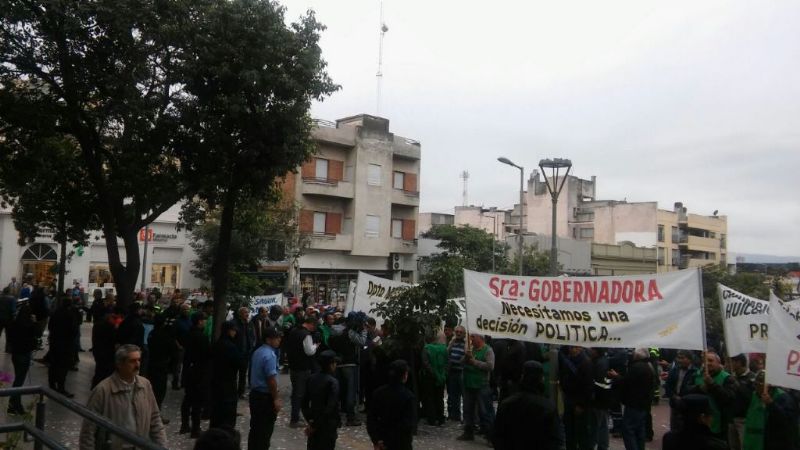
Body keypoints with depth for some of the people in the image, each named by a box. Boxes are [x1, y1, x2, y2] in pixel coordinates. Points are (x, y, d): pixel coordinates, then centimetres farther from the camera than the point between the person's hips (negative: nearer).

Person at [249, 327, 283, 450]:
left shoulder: (257, 352, 8)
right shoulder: (270, 355, -20)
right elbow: (271, 379, -23)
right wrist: (276, 399, -16)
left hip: (254, 394, 9)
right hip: (266, 396, -9)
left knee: (255, 428, 17)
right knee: (265, 429, 3)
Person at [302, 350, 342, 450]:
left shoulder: (312, 379, 2)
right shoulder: (332, 382, -17)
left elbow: (304, 402, 5)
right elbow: (331, 407, -22)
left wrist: (309, 419, 3)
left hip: (314, 421, 6)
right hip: (328, 424, -6)